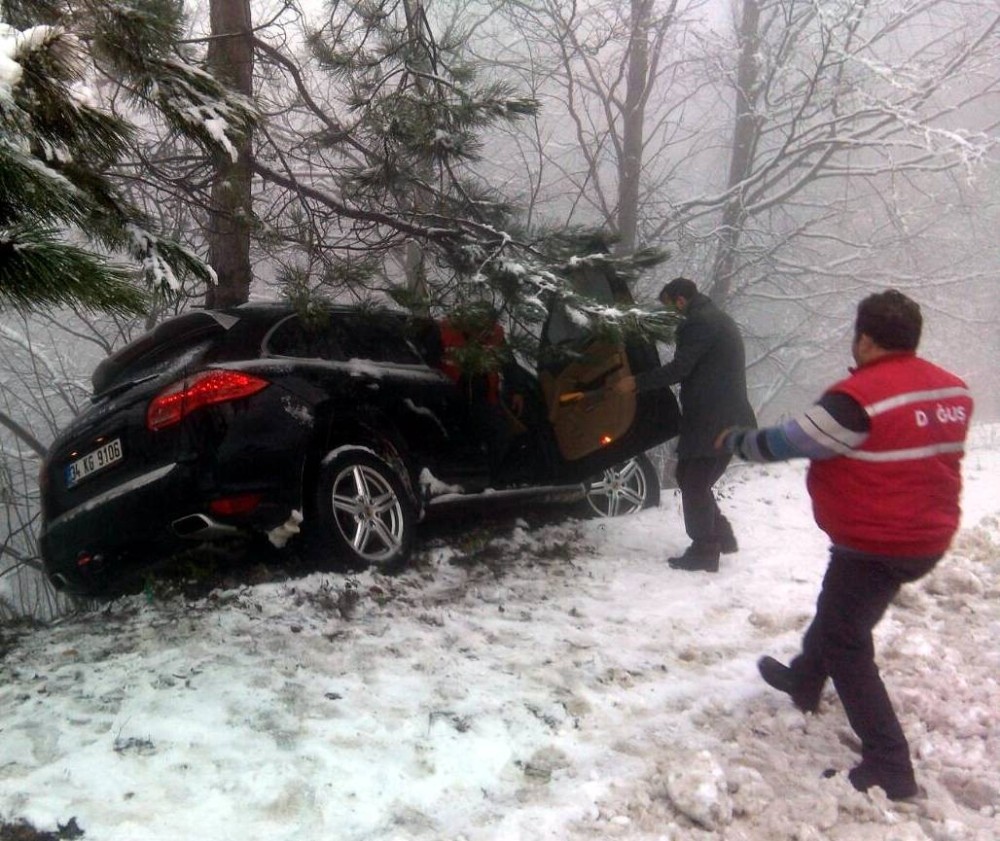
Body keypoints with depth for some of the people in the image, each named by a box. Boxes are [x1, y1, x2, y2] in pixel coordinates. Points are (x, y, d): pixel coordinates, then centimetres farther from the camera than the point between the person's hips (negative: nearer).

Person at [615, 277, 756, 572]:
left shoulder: (699, 322, -13)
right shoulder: (717, 319, 21)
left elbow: (679, 369, -18)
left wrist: (637, 382, -8)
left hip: (711, 422, -10)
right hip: (726, 419, 10)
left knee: (693, 484, -2)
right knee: (693, 479, 17)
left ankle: (703, 552, 3)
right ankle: (721, 536, 24)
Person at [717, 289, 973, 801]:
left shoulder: (859, 398, -24)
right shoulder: (952, 391, 1)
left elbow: (786, 443, -15)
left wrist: (734, 441, 2)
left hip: (874, 544, -9)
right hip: (928, 539, 9)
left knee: (845, 642, 3)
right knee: (838, 610, 27)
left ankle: (889, 768, 3)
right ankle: (804, 681, 48)